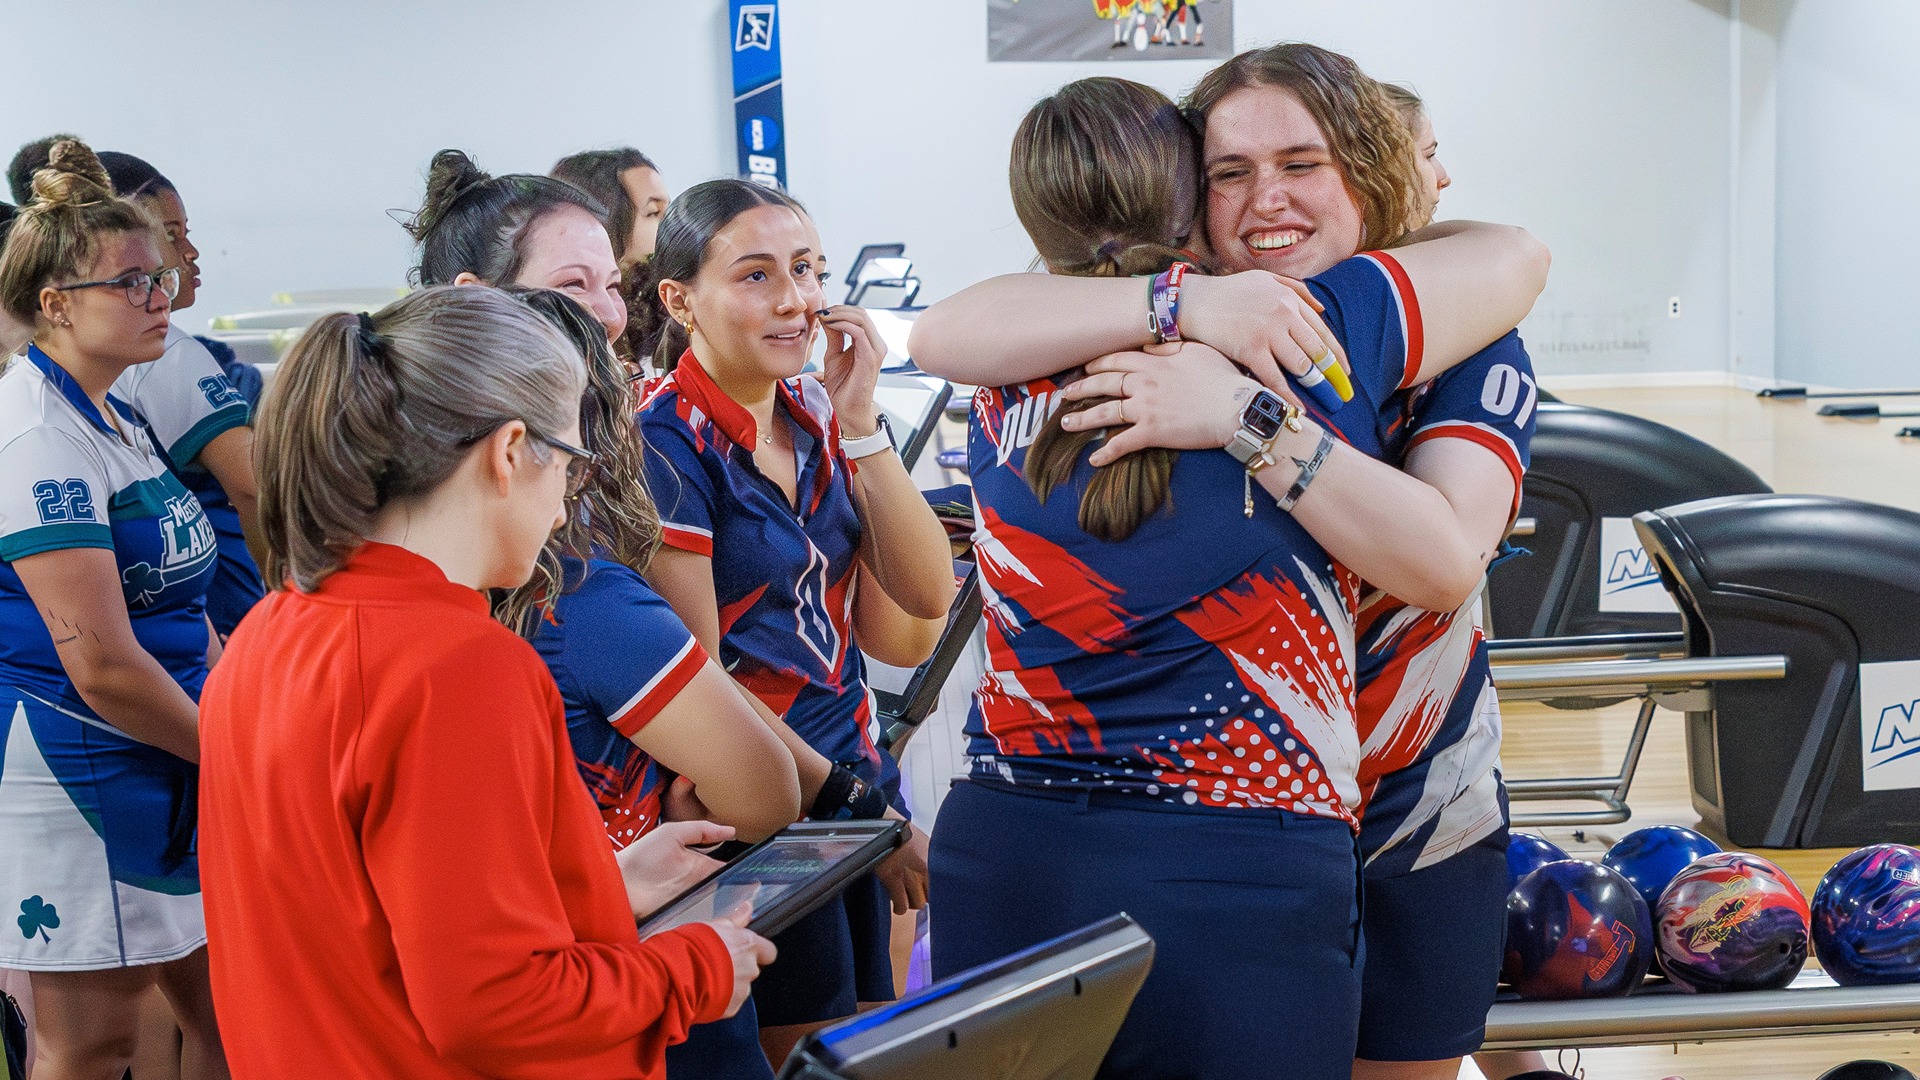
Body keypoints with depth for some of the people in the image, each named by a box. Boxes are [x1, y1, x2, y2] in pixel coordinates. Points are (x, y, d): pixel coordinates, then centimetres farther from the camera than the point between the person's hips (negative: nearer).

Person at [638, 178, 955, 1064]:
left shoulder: (816, 418, 5)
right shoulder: (667, 444, -15)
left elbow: (926, 597, -3)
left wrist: (858, 418, -11)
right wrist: (860, 810, -11)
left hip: (859, 784, 7)